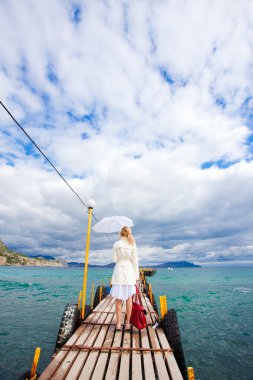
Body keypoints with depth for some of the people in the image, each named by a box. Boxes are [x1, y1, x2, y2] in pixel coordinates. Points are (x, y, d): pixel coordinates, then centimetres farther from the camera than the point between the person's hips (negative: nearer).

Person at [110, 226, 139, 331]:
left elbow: (115, 259, -1)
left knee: (118, 299, 11)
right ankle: (127, 323, 20)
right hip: (130, 271, 1)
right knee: (129, 298, 14)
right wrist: (136, 276, 6)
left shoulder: (116, 244, -4)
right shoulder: (133, 245, -2)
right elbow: (135, 261, -1)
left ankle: (118, 323, 16)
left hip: (119, 271, -1)